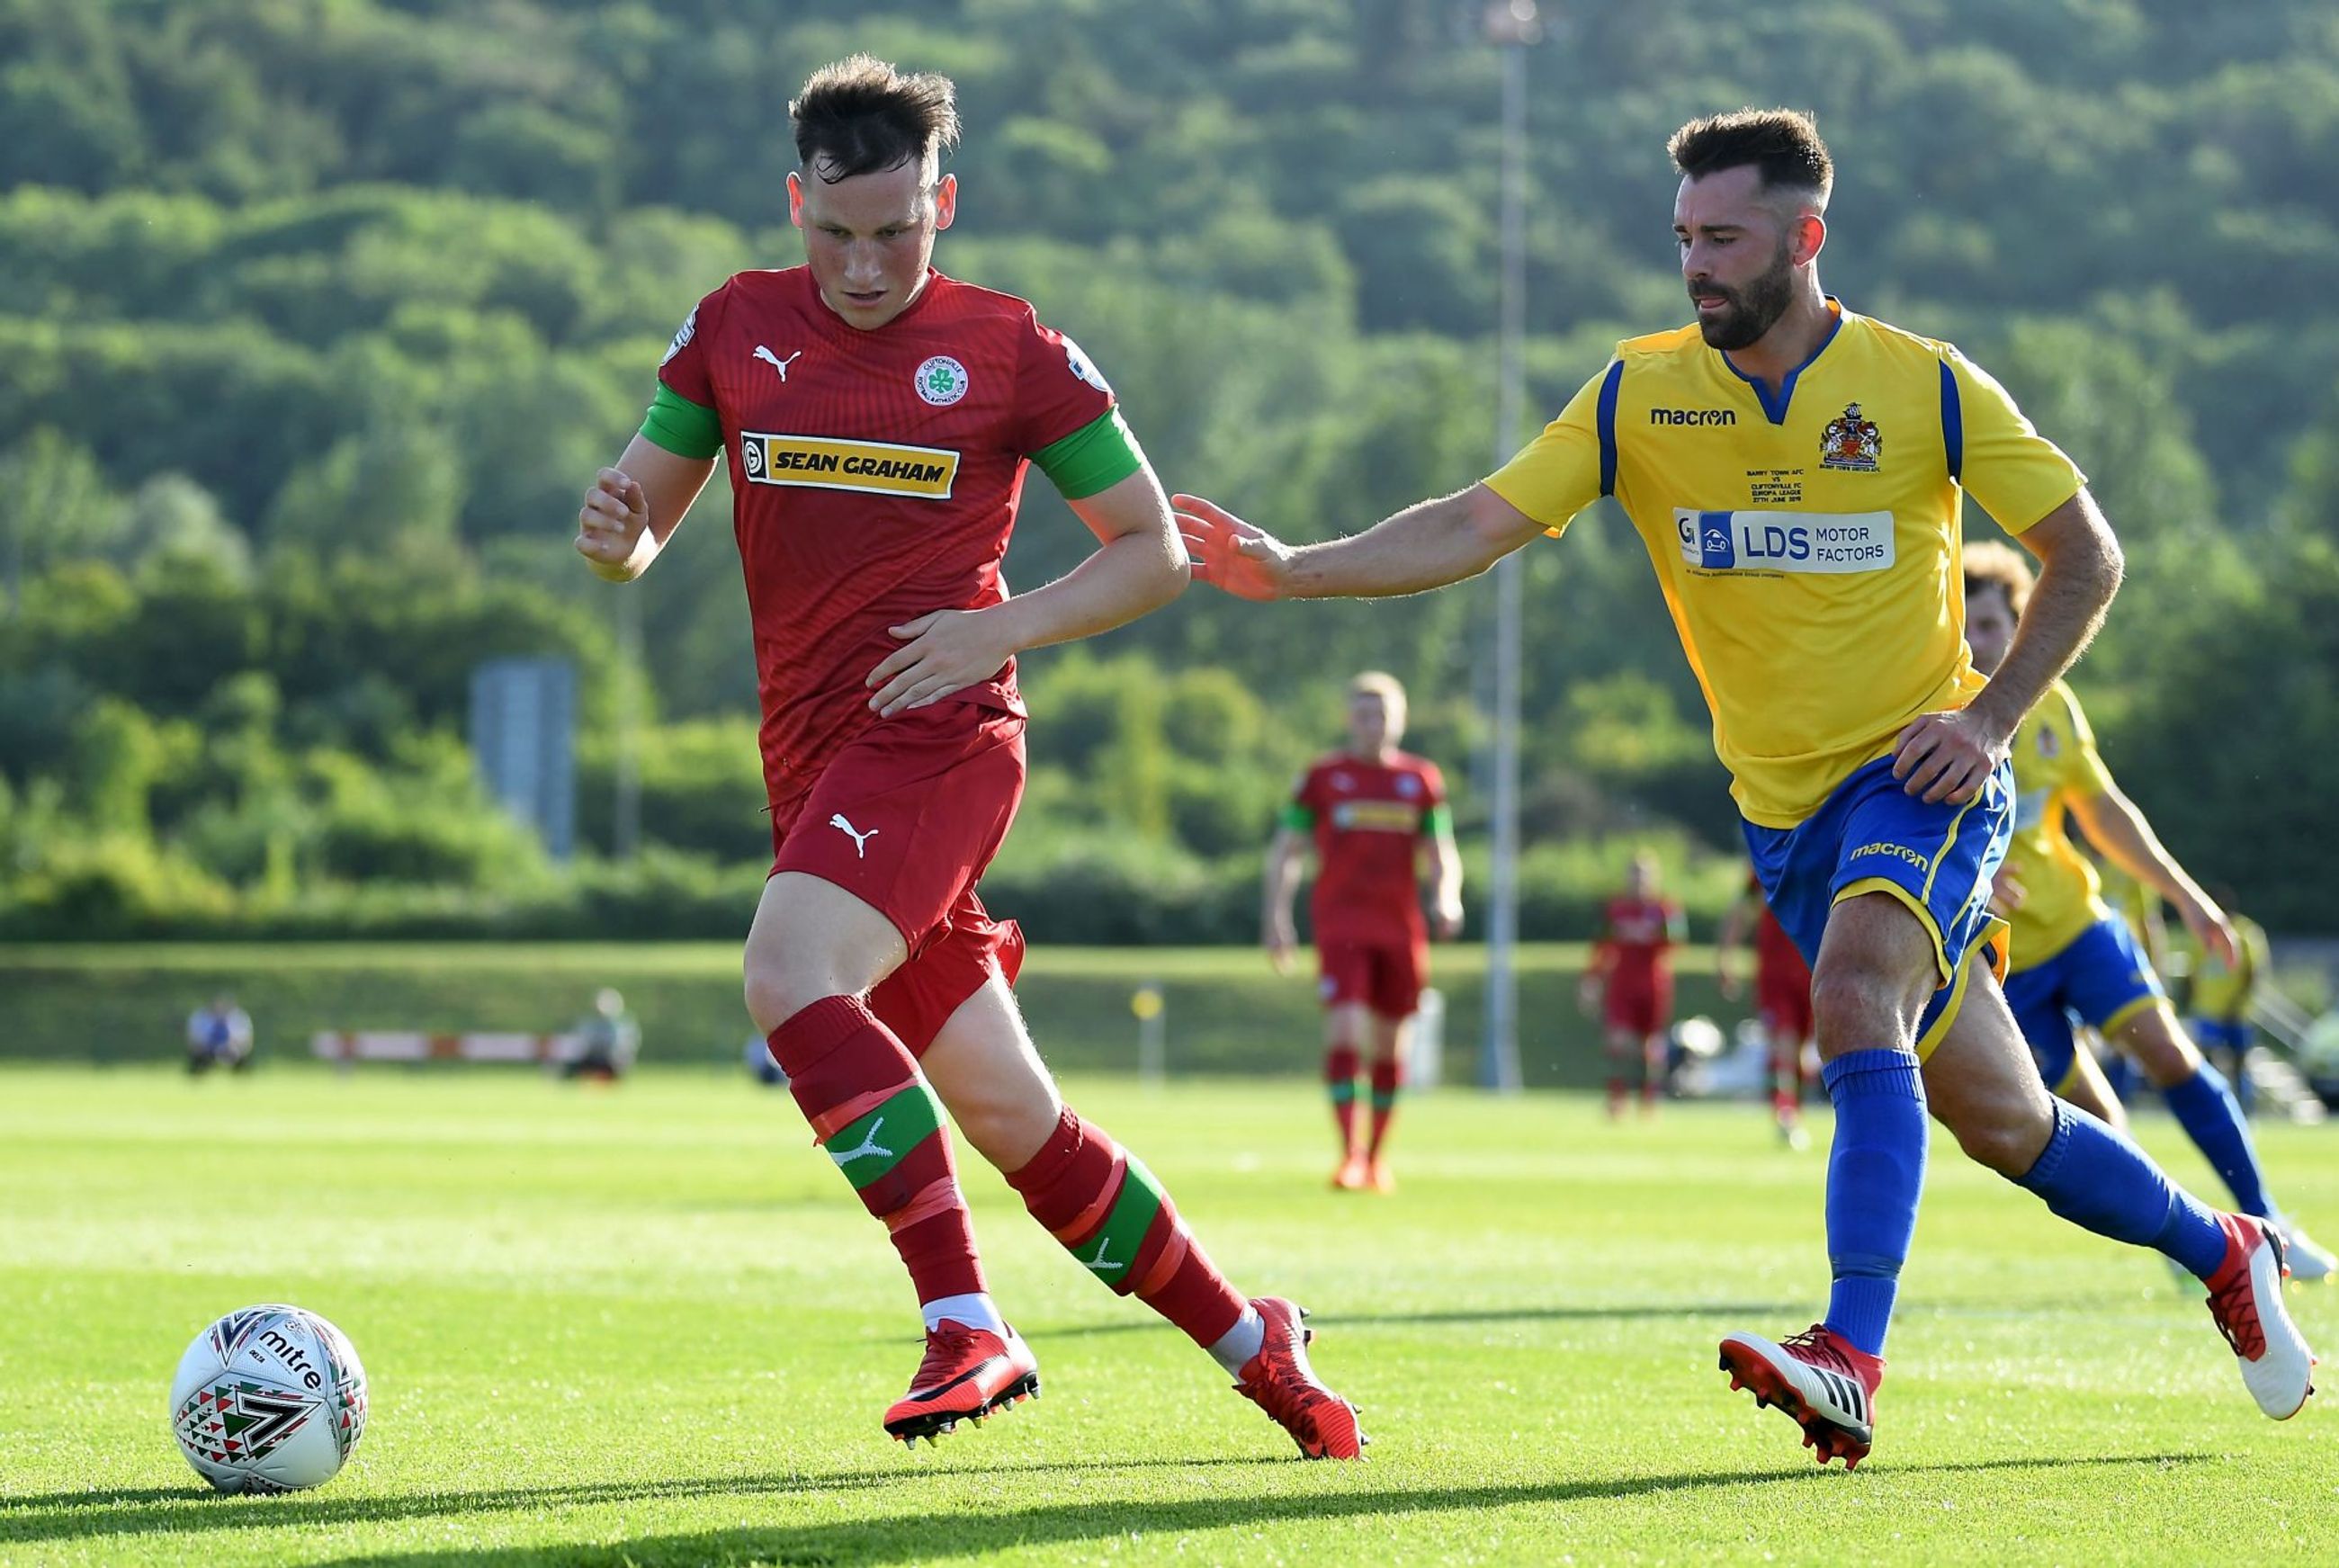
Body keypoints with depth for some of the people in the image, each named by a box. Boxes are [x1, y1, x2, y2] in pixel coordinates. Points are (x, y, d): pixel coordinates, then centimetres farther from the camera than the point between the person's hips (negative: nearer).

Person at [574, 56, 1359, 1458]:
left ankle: (968, 1327, -32)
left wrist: (1003, 628, -11)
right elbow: (640, 531, 13)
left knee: (790, 978, -30)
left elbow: (1155, 550, 4)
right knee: (1011, 1121, 7)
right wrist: (616, 528, -12)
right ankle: (1250, 1340, 21)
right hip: (814, 758, 5)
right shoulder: (736, 330, 10)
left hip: (936, 736, -5)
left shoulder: (1011, 352, 0)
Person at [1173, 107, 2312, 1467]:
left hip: (1917, 781, -4)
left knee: (1855, 999, -32)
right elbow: (1479, 526, -8)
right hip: (1786, 807, 4)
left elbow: (2086, 554, -1)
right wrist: (1288, 568, -20)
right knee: (1998, 1119, 10)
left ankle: (1852, 1358, -40)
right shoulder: (1643, 395, -2)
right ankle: (2221, 1249, 35)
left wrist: (1991, 715, -11)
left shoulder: (1925, 386, -9)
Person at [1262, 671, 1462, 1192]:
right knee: (1344, 1031, -17)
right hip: (1340, 922, -3)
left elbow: (1442, 855, 10)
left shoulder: (1421, 780, 9)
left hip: (1400, 928, 3)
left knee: (1389, 1043, 8)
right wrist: (1276, 917, -3)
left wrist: (1446, 899, -10)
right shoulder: (1322, 777, 4)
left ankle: (1376, 1156, 21)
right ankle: (1349, 1154, -19)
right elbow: (1284, 851, 7)